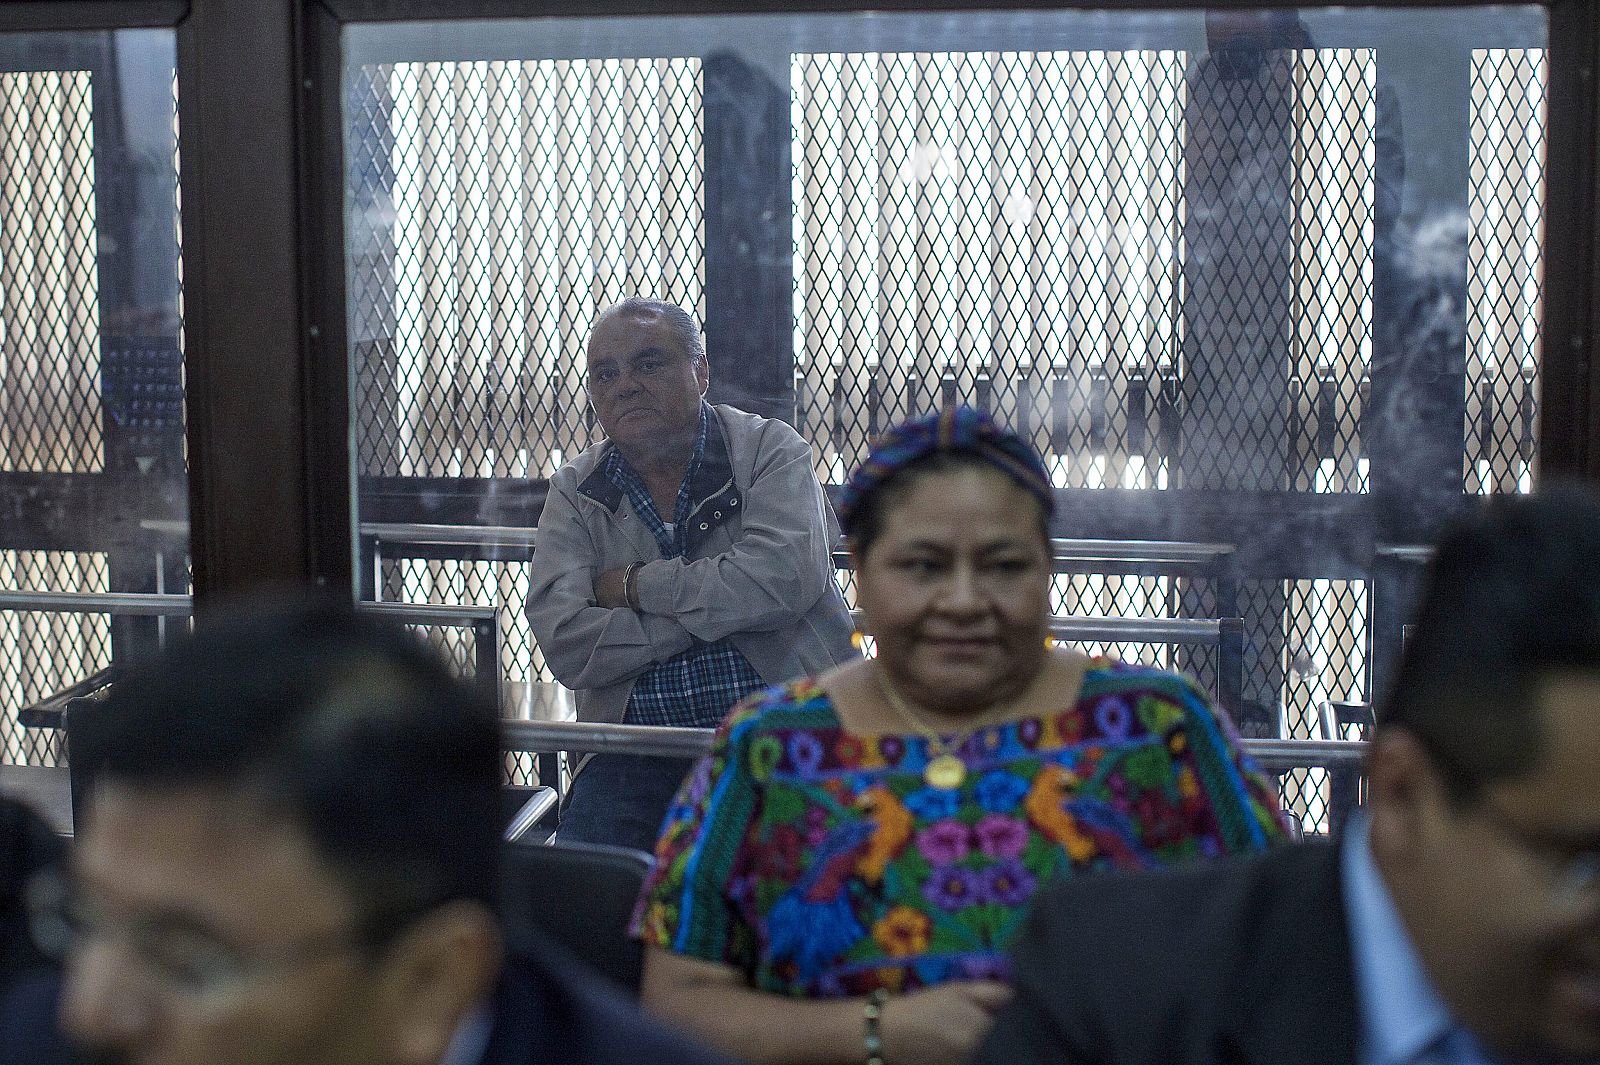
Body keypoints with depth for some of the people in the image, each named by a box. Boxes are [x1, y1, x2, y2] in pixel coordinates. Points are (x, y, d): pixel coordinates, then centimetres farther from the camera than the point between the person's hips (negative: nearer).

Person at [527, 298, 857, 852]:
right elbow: (566, 645, -5)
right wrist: (717, 608, -10)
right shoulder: (575, 492, 10)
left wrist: (637, 586, -7)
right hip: (640, 757, 2)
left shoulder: (768, 449, 4)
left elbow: (784, 578, -16)